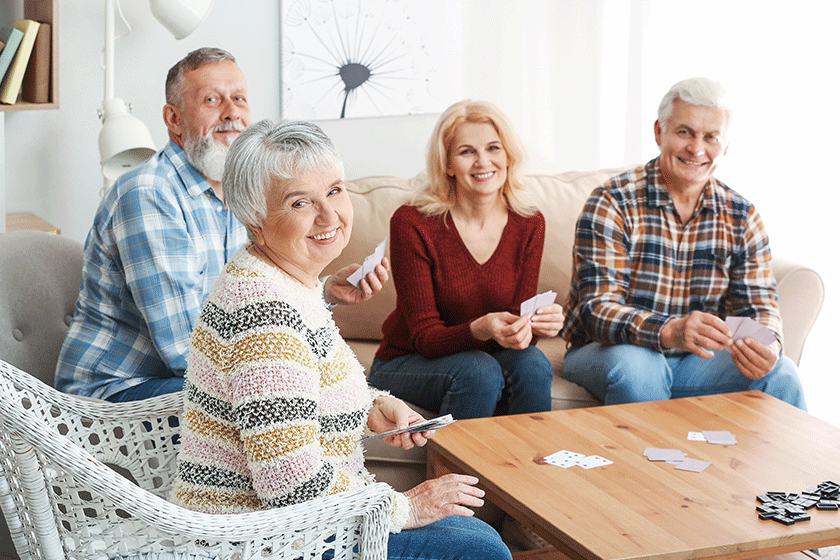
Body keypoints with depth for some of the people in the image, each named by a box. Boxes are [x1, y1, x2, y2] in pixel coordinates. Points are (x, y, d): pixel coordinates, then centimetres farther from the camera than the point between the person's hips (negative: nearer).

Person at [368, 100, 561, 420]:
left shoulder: (529, 225, -4)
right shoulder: (412, 224, -18)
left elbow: (519, 318, -3)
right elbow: (424, 336, -17)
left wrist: (539, 324, -27)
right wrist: (482, 330, -37)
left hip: (489, 356, 4)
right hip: (406, 364, -4)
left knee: (532, 364, -27)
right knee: (479, 371, -32)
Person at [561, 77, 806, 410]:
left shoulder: (742, 217, 2)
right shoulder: (611, 204, -14)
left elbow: (758, 306, 0)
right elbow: (597, 310, -22)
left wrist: (767, 344, -26)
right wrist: (669, 331, -42)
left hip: (697, 358, 4)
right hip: (607, 352, -3)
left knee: (779, 373, -21)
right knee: (636, 366, -36)